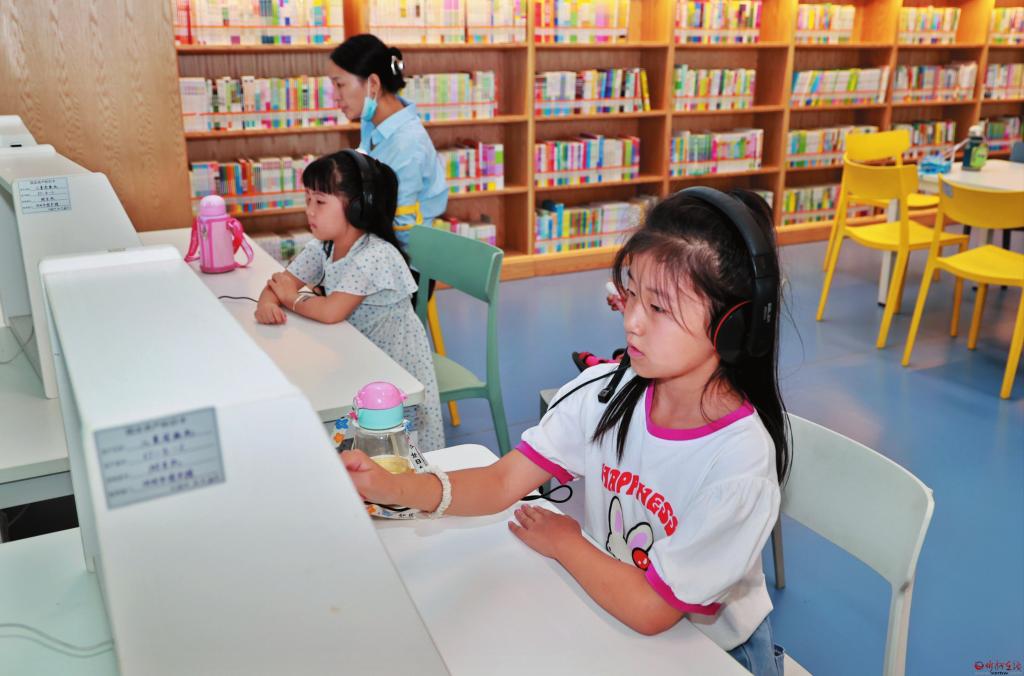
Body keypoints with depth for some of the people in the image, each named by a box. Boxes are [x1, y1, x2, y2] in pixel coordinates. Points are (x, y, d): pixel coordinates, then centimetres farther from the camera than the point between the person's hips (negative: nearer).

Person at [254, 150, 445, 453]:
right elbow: (281, 282, 1)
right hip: (355, 356, 7)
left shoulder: (376, 255, -26)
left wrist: (291, 297, -14)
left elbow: (331, 312, -31)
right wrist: (267, 301, -22)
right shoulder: (322, 247, 0)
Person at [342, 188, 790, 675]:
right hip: (611, 616, 3)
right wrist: (392, 488, -30)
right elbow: (503, 482, -15)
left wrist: (563, 542, -11)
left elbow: (652, 610, -23)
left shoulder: (741, 461, -28)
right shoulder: (602, 393, -14)